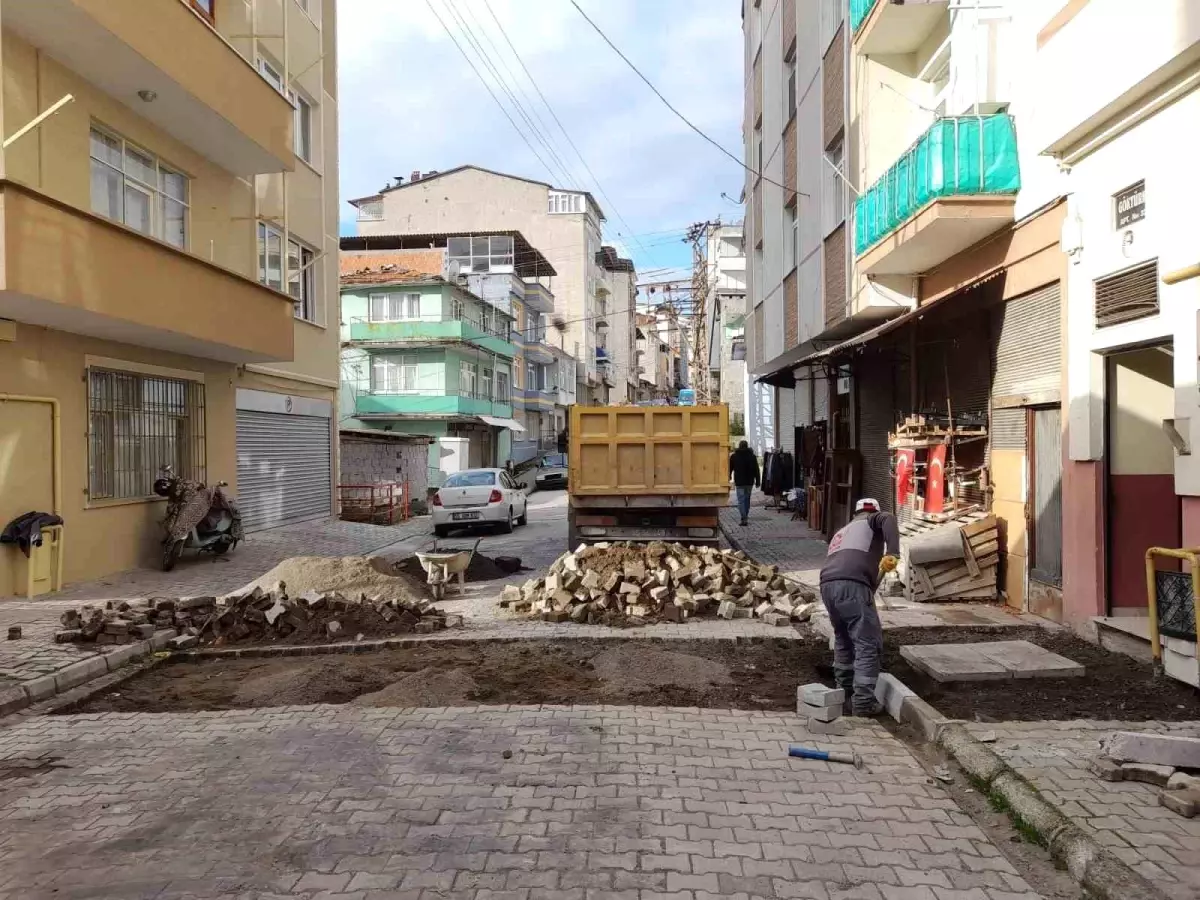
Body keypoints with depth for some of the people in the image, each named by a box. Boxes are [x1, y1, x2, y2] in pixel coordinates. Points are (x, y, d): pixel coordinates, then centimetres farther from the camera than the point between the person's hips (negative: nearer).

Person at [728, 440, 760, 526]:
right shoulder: (752, 456, 4)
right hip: (749, 482, 2)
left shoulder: (733, 456, 1)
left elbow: (730, 469, 5)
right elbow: (756, 470, 3)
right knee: (747, 499, 16)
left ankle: (744, 519, -17)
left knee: (741, 500, -5)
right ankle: (746, 517, 24)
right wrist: (757, 481, 6)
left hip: (739, 482, -2)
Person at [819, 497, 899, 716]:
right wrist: (892, 553, -17)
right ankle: (863, 701, -3)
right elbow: (888, 519, -5)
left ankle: (845, 692, 32)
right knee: (868, 643, -1)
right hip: (852, 584, -7)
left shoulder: (842, 532, 38)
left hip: (827, 584, 7)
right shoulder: (872, 521, 21)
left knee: (843, 639, 25)